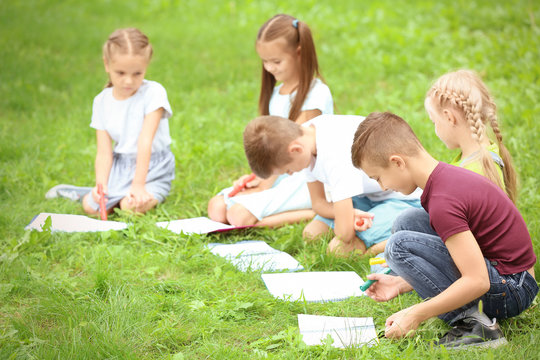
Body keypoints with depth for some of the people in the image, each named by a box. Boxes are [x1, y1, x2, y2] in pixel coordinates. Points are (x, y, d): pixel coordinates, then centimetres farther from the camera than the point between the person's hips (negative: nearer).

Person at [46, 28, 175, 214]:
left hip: (152, 167, -4)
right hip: (119, 167, 4)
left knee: (132, 206, -28)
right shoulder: (102, 101, 0)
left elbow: (145, 142, -21)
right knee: (91, 205, -13)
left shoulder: (153, 93, -14)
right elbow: (104, 152, -4)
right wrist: (101, 184, -21)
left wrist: (138, 184, -25)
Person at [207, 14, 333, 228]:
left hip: (302, 179, -9)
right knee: (216, 208, -7)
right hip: (277, 176, 9)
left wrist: (265, 185, -15)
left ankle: (313, 214, -14)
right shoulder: (276, 94, 15)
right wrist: (258, 178, -5)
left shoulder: (315, 93, -12)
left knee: (240, 215, -26)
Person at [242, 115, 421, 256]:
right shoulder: (304, 135, -9)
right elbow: (318, 202, 0)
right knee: (312, 233, -3)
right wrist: (347, 215, -19)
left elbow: (344, 232, -34)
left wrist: (346, 221, -11)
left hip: (403, 198, -8)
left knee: (341, 248, -23)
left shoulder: (335, 154, -36)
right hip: (368, 194, 9)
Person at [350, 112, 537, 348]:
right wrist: (400, 284, 14)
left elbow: (477, 281, -28)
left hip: (511, 292, -10)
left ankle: (473, 323, -15)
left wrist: (416, 315, -20)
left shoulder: (443, 203, -24)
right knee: (406, 222, 11)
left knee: (399, 245, -18)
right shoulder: (446, 176, 7)